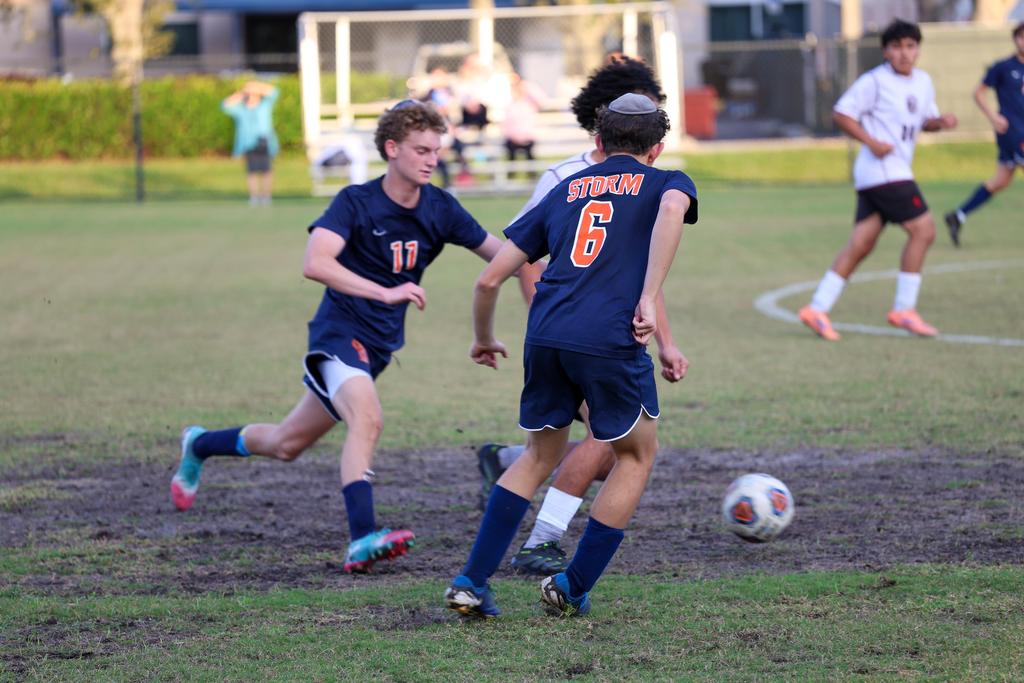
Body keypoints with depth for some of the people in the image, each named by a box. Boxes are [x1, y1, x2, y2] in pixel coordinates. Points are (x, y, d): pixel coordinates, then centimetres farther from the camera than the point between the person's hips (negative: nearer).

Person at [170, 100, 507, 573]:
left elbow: (500, 253, 3)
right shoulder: (356, 202, -16)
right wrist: (383, 292, -36)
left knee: (287, 445, 16)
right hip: (339, 333, -6)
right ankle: (362, 541, -40)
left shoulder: (439, 208, -1)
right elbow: (315, 263, -29)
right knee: (367, 419, -34)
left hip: (379, 345, 7)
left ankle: (199, 445, 41)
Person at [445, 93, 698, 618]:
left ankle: (471, 583, 16)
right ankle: (573, 589, 19)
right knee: (636, 456, 20)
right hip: (611, 340, -4)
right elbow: (672, 209, -15)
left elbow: (489, 279, 21)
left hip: (545, 336, 4)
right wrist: (649, 299, -16)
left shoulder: (565, 190, 25)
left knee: (540, 455, 24)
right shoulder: (665, 182, 15)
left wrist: (483, 339, 39)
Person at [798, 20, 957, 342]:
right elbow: (841, 113, -8)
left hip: (897, 172, 8)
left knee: (861, 243, 6)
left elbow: (925, 119, 26)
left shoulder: (923, 82, 13)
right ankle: (904, 309, -6)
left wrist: (941, 121, 3)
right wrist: (872, 142, -19)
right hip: (881, 169, -8)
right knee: (923, 229, -12)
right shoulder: (875, 82, -10)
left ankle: (817, 309, 9)